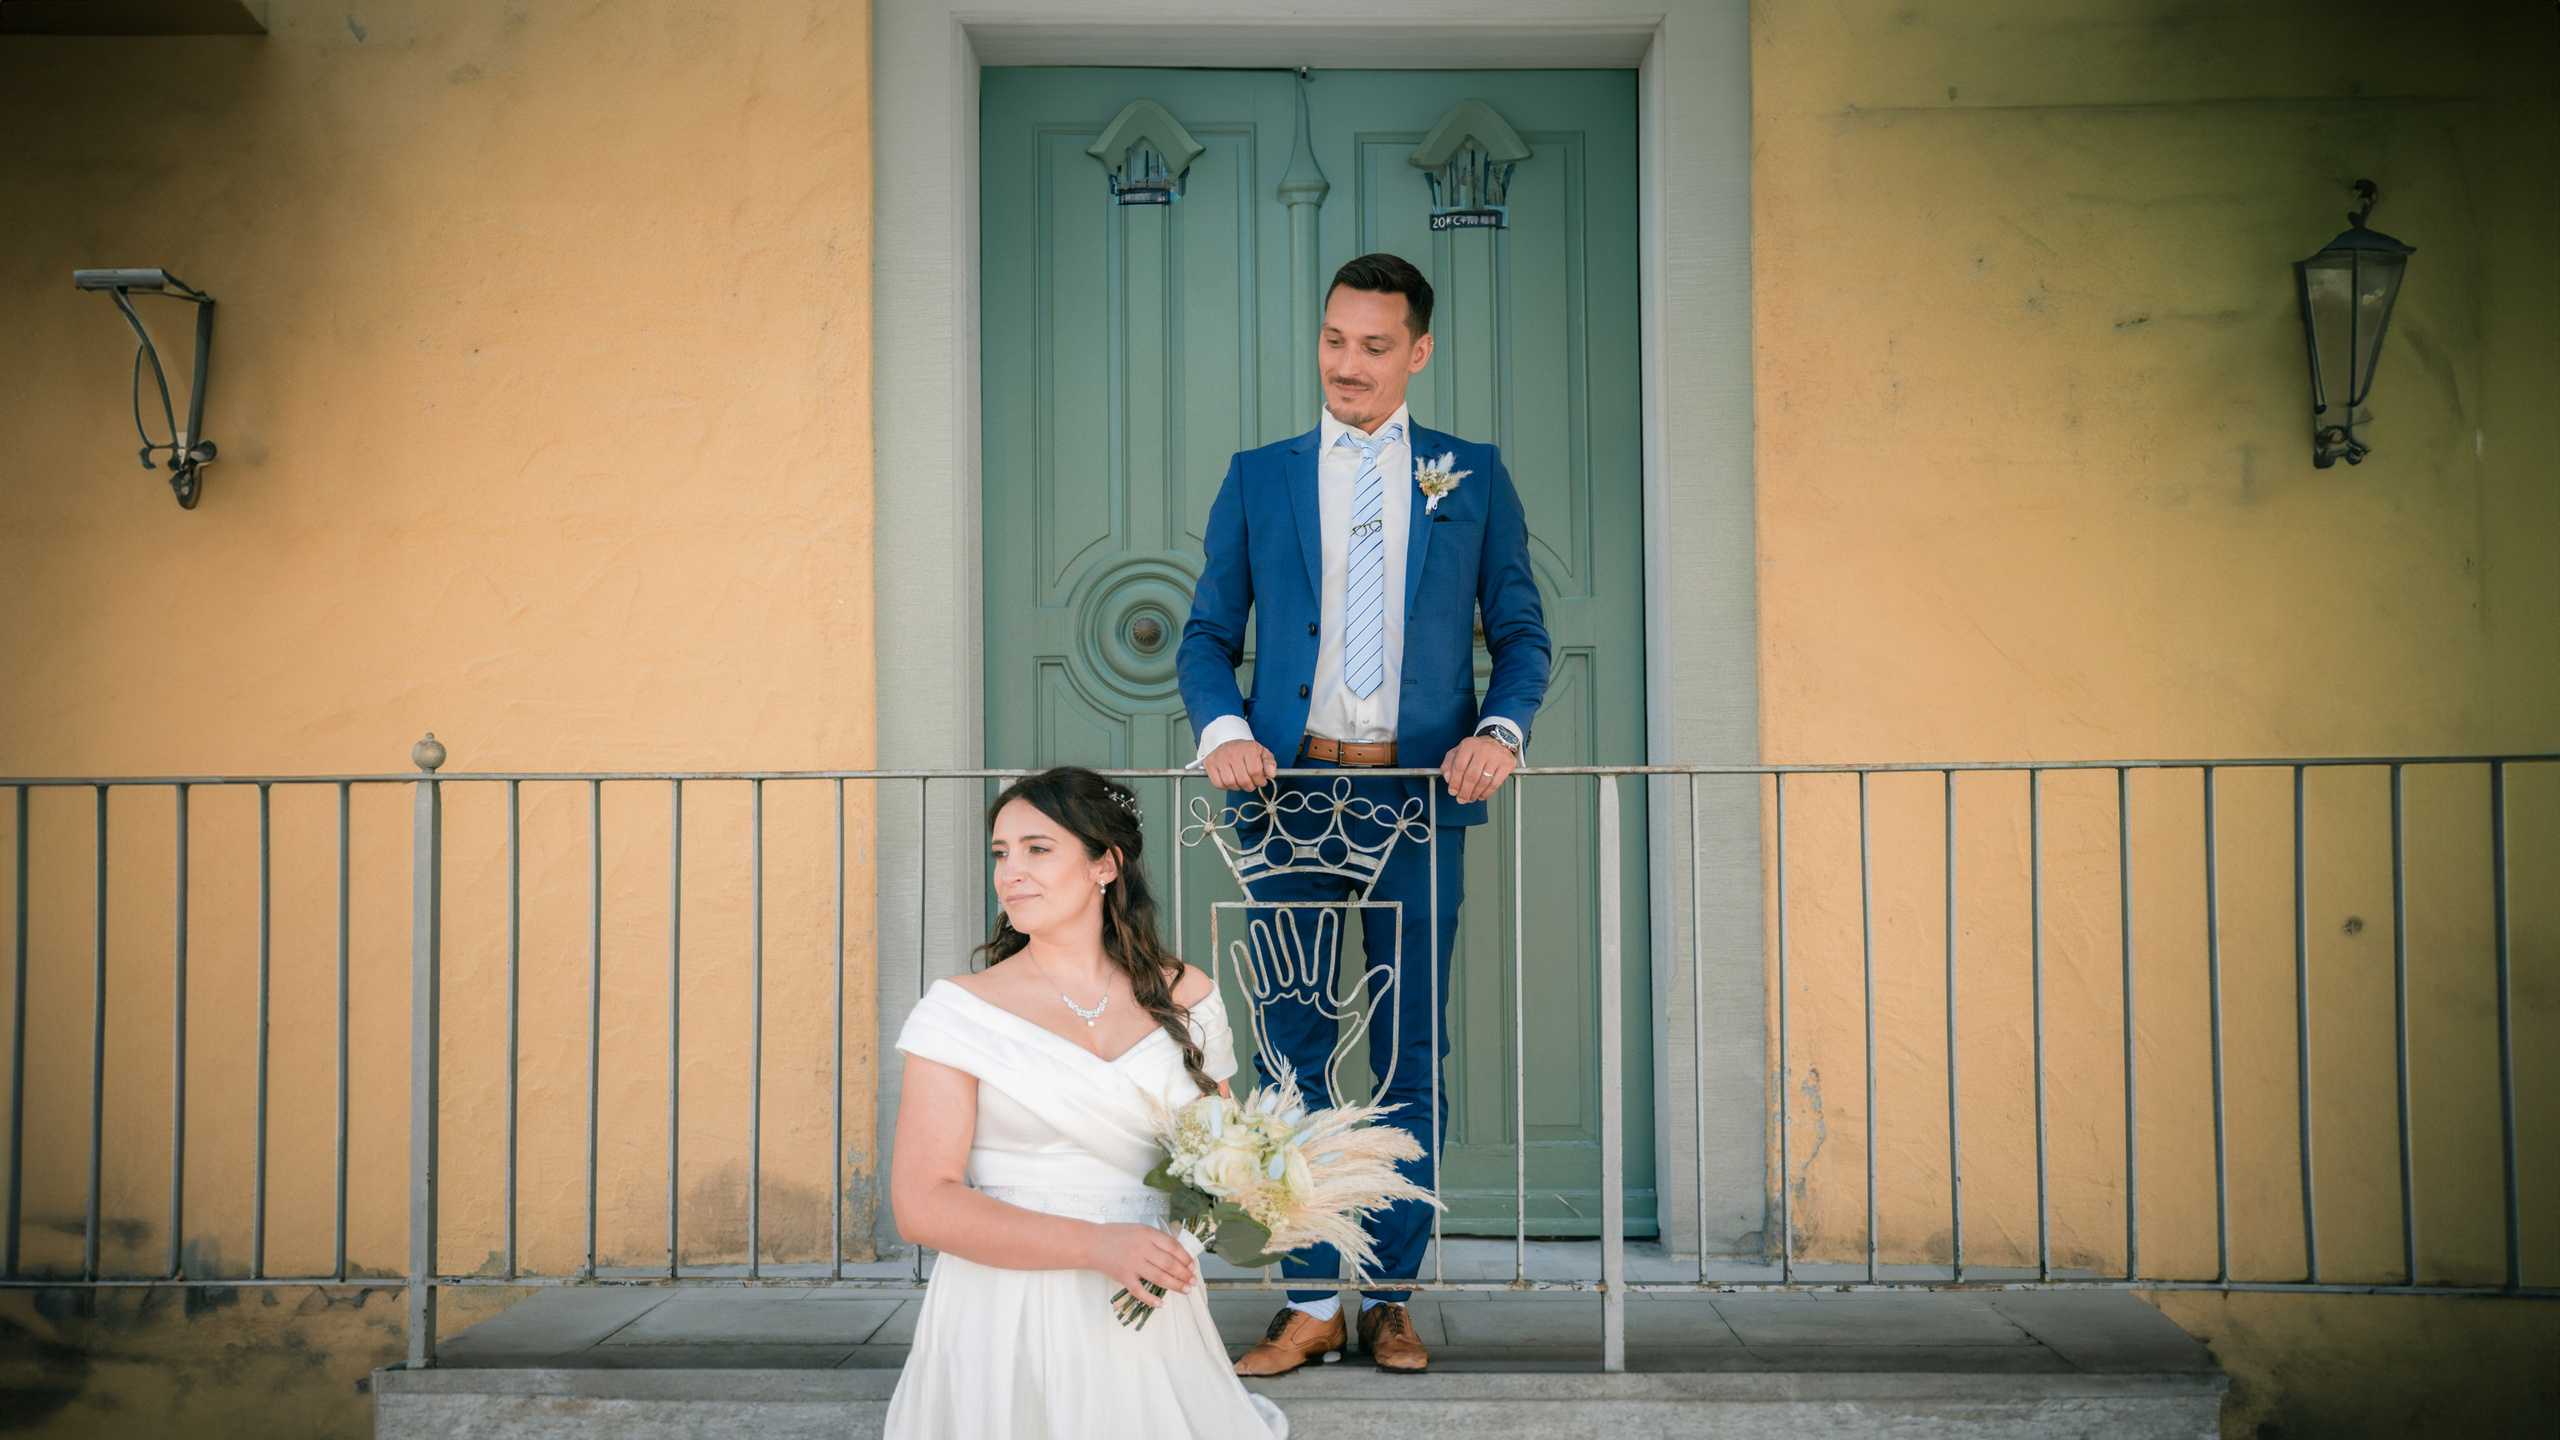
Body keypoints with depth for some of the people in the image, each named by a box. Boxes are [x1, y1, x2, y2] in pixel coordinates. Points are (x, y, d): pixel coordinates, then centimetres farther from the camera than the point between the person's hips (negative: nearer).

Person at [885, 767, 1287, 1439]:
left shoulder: (1184, 998, 7)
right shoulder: (960, 1010, -4)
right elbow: (923, 1205, -11)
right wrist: (1096, 1245, -19)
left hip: (1149, 1332, 3)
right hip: (1008, 1327, -3)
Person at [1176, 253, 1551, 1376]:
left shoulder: (1473, 477, 9)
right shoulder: (1257, 478, 11)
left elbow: (1520, 632, 8)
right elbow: (1208, 634, 9)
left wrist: (1501, 729, -11)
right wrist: (1222, 728, -10)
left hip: (1420, 795, 0)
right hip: (1288, 790, 1)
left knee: (1410, 1056, 5)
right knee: (1291, 1051, 3)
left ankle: (1390, 1296, 17)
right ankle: (1311, 1303, 13)